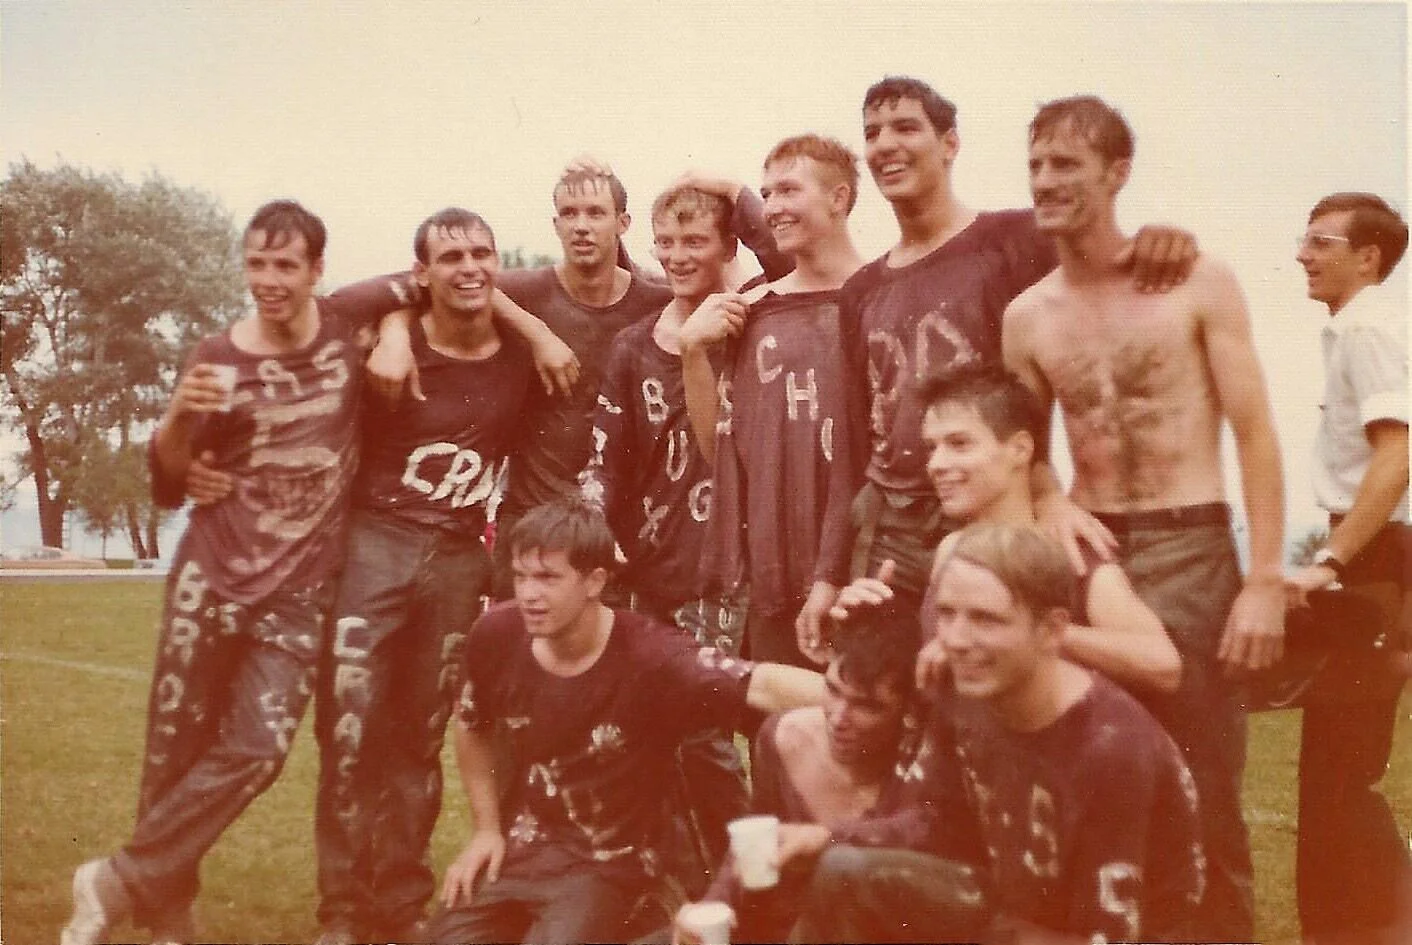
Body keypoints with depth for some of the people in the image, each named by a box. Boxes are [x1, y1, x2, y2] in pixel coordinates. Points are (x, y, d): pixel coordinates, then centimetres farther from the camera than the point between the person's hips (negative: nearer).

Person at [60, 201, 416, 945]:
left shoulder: (347, 320, -2)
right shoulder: (217, 357, -3)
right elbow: (168, 488, 1)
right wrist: (177, 416, -17)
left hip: (302, 589, 1)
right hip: (212, 575, 0)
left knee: (256, 749, -8)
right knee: (176, 749, 4)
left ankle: (116, 884, 7)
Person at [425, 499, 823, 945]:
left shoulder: (649, 657, -24)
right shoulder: (496, 636, -10)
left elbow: (763, 686, -41)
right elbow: (472, 728, 13)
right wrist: (486, 829, 8)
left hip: (604, 864, -4)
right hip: (515, 848, 4)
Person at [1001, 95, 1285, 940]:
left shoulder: (1197, 283, -2)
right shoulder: (1027, 316, 7)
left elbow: (1255, 434, -5)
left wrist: (1264, 580, -12)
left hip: (1188, 552, -3)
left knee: (1203, 795, 2)